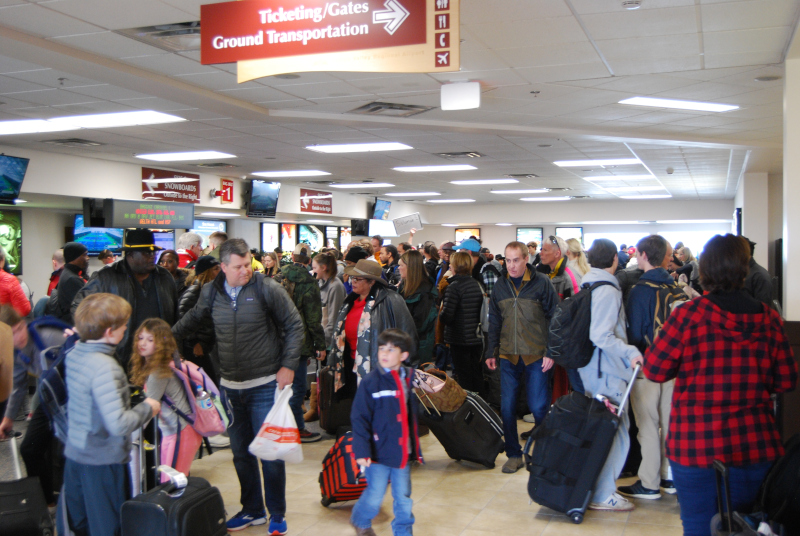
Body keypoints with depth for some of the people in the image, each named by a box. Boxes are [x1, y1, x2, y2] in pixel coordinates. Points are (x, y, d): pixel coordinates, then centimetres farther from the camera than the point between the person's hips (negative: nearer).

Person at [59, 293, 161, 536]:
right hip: (103, 461, -8)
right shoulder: (105, 368, -26)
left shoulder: (73, 354, 0)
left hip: (74, 453, 8)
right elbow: (118, 424, -31)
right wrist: (147, 408, -14)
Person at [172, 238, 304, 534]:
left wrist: (288, 365, -8)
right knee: (241, 453, 15)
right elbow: (192, 320, 21)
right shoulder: (211, 292, 2)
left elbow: (294, 325, -4)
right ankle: (252, 509, 32)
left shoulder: (267, 288, -10)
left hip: (265, 385, -4)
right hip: (230, 386, 4)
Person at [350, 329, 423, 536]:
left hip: (403, 452, 4)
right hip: (379, 452, -4)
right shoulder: (370, 382, -12)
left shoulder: (410, 378, 2)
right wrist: (362, 450, -17)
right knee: (374, 497, 3)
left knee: (403, 498, 11)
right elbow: (359, 418, -12)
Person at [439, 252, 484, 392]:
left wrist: (440, 315, 0)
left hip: (460, 340, -7)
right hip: (477, 338, 7)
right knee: (477, 376, 16)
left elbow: (447, 316, -20)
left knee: (464, 378, 1)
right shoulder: (477, 284, 5)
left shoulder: (454, 286, -16)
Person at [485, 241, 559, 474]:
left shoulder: (541, 283, -5)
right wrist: (491, 352, 10)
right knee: (507, 407, 4)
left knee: (538, 407, -1)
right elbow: (494, 322, 14)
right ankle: (514, 454, 18)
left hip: (536, 356, -3)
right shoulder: (500, 285, 7)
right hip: (508, 356, 4)